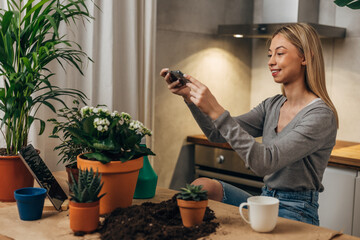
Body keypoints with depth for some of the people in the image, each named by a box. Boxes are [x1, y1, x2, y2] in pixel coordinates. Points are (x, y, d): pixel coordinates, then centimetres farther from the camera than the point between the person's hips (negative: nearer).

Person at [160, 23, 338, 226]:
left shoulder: (321, 115, -18)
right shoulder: (272, 106, 8)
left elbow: (264, 163, -29)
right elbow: (218, 134, 4)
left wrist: (216, 111, -32)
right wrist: (189, 97, -11)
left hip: (295, 214, -7)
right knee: (202, 185, -12)